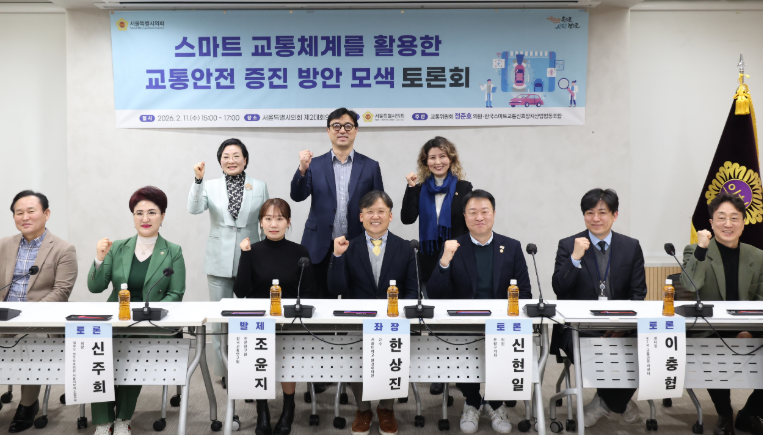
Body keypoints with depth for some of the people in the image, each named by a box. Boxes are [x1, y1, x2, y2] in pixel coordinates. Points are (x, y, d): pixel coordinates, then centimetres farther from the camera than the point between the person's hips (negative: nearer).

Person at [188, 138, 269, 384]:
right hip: (219, 262, 0)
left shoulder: (259, 187, 3)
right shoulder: (211, 186, 2)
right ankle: (223, 369, 21)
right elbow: (194, 209, -15)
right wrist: (198, 180, -27)